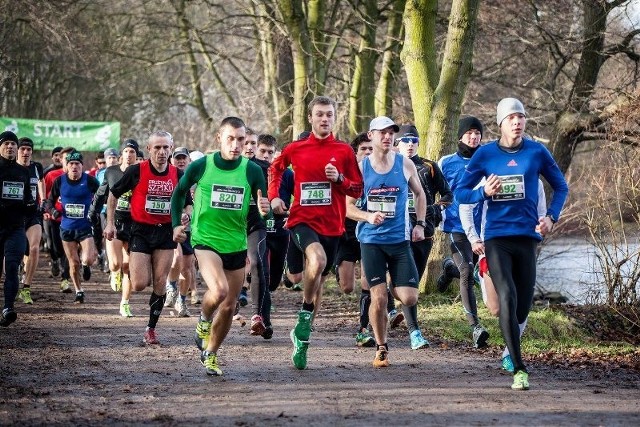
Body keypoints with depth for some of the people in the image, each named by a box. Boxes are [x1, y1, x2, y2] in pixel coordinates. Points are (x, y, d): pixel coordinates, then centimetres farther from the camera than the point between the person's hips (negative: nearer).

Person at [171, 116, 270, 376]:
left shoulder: (252, 171, -5)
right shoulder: (200, 166, -7)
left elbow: (262, 208, 1)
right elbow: (179, 193, 11)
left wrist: (264, 209, -22)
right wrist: (176, 224, 6)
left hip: (237, 245, 3)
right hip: (205, 241, -3)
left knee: (229, 307, 10)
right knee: (219, 290, -28)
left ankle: (210, 354, 32)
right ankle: (204, 320, 6)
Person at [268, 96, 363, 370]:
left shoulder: (344, 151, 4)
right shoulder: (295, 149, 3)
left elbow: (358, 190, 7)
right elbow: (275, 169, 23)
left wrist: (339, 178, -11)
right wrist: (274, 196, 10)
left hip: (332, 224, 3)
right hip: (302, 219, -2)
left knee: (318, 278, 9)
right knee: (317, 259, -32)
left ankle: (302, 337, 24)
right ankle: (305, 316, -11)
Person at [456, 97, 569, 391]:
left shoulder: (537, 152, 3)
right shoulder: (485, 154, 1)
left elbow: (560, 187, 16)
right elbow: (461, 193, 7)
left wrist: (551, 217, 2)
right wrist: (484, 192, -12)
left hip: (527, 236, 2)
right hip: (496, 238, -2)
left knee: (524, 303, 7)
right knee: (508, 299, -16)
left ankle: (511, 349, 38)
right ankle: (519, 369, -15)